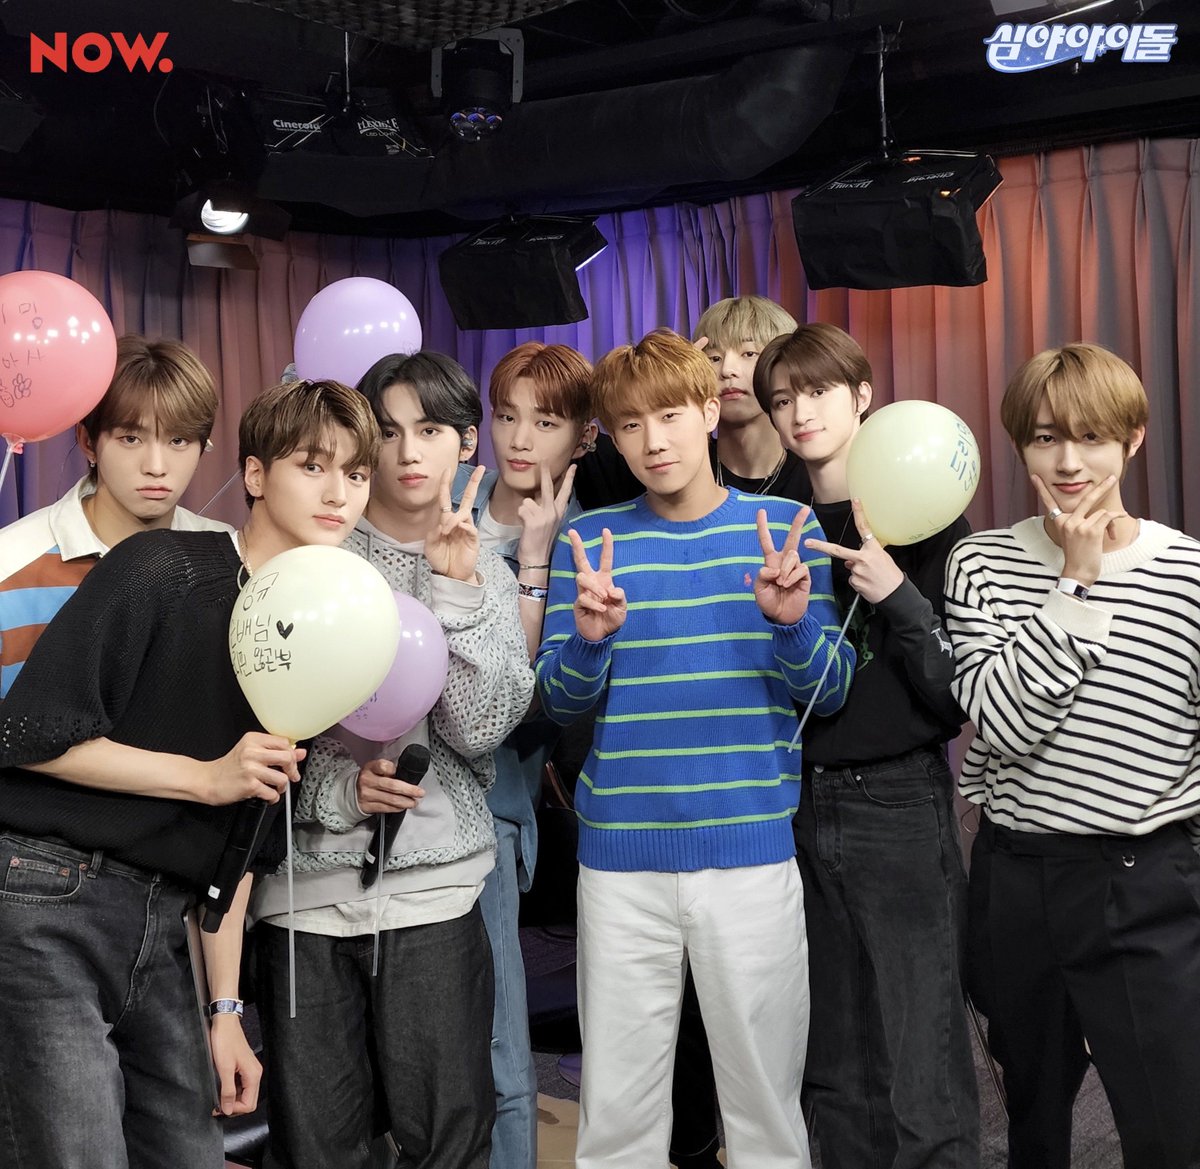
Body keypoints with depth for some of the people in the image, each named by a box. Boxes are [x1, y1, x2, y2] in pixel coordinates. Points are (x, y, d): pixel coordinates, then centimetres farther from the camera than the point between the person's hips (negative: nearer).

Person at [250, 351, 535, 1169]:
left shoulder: (488, 574, 8)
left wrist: (457, 589, -12)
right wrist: (337, 786, -14)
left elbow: (480, 731, -6)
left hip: (434, 884, 1)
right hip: (309, 880, 0)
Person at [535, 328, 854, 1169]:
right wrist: (590, 635, -19)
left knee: (766, 1100, 10)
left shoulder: (784, 530, 3)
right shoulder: (591, 539, 4)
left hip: (752, 848, 0)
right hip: (621, 856, 1)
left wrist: (793, 620, -19)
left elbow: (831, 692, 1)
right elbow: (561, 704, 2)